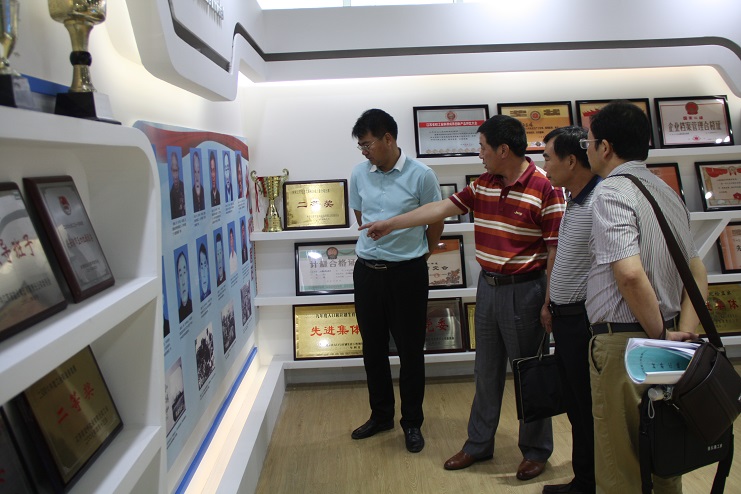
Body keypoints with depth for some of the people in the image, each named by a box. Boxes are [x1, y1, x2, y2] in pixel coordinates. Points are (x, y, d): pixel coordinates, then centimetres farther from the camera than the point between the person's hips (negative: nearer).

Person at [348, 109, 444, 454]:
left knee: (410, 350, 6)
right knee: (373, 348, 14)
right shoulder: (359, 174, 2)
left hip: (407, 273, -4)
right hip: (367, 270, 4)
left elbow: (436, 222, 1)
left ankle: (412, 423, 24)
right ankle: (381, 415, 33)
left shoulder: (421, 175, -11)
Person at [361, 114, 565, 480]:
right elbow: (442, 208, 10)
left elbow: (557, 250, -15)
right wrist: (389, 224, 12)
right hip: (488, 285, 7)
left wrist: (549, 304, -15)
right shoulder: (483, 184, 6)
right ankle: (479, 444, 31)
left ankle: (536, 451, 27)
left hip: (524, 291, -7)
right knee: (486, 371, 16)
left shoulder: (545, 188, -15)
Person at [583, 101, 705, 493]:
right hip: (658, 340, 9)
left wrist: (662, 335, -15)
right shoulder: (667, 192, 13)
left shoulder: (611, 192, -15)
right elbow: (697, 271, 14)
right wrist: (685, 331, 5)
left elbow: (630, 273, -27)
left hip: (622, 341, -9)